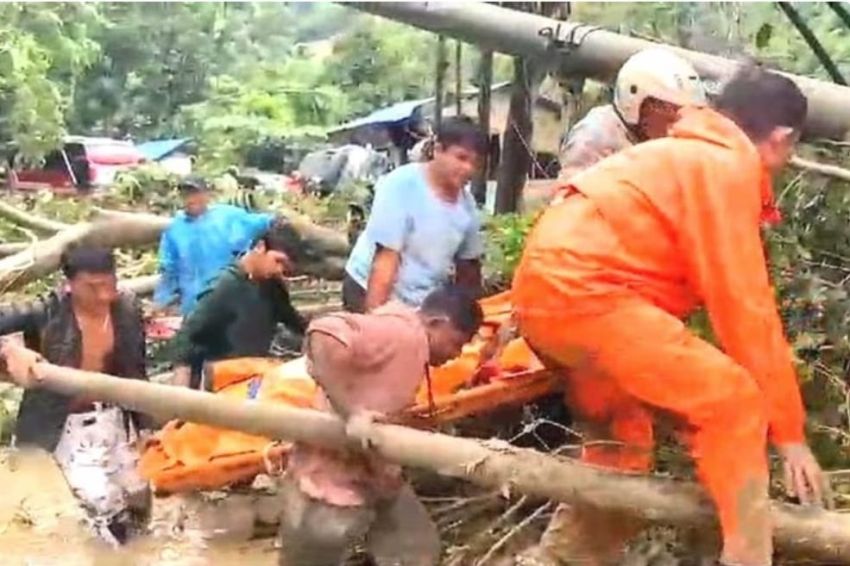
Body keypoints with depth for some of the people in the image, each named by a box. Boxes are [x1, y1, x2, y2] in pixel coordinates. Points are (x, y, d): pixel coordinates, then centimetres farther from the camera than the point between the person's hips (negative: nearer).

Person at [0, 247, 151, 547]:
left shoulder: (128, 309, -7)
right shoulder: (48, 313, -19)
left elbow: (136, 371, 3)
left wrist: (144, 424, 7)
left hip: (114, 419, 4)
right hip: (67, 426, -4)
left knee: (137, 494, 14)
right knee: (101, 499, -14)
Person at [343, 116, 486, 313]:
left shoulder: (467, 203, -2)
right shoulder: (401, 185, -20)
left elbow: (468, 264, 9)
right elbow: (385, 257, -25)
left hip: (426, 302, 6)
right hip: (371, 291, -6)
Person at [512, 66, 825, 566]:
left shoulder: (691, 157, 23)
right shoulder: (726, 168, -7)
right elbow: (745, 308, -10)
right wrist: (788, 429, -4)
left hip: (547, 289, 11)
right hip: (581, 289, -11)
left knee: (621, 432, 26)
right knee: (733, 402, -8)